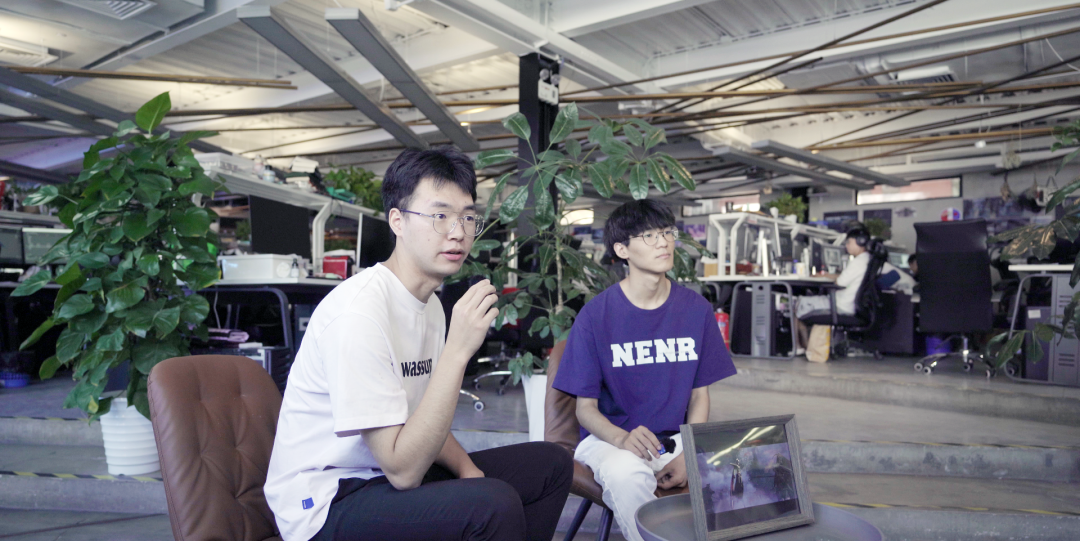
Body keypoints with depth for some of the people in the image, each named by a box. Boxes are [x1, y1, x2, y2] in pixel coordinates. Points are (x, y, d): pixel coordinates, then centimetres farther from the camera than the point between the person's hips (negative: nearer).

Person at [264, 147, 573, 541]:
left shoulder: (429, 303, 6)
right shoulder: (359, 311, -24)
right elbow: (403, 470, -26)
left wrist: (466, 468, -4)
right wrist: (458, 351, -30)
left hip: (387, 474, 9)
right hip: (326, 504, -9)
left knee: (552, 464, 7)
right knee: (494, 504, -32)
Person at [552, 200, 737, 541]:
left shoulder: (696, 309, 2)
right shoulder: (596, 315, -8)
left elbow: (699, 395, 7)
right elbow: (586, 407, -5)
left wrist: (689, 456, -11)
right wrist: (622, 439, -27)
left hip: (677, 439, 3)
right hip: (609, 437, -3)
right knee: (627, 473, -36)